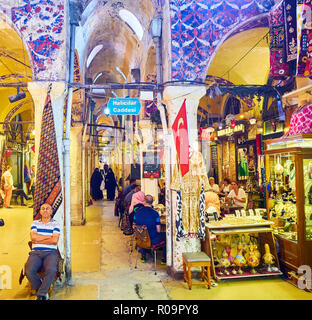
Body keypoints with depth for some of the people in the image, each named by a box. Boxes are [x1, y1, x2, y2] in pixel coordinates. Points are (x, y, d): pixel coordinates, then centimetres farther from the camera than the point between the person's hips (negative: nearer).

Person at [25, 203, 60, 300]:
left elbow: (55, 240, -6)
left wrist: (38, 240, -2)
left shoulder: (55, 224, 8)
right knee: (29, 271, -28)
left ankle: (40, 294, -13)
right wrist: (50, 236, -4)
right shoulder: (35, 223, 15)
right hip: (35, 252, 2)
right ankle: (44, 292, -4)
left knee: (51, 270, -33)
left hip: (51, 253, -2)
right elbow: (33, 237, -2)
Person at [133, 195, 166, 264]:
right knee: (165, 235, 20)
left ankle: (143, 257, 41)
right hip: (153, 241, -4)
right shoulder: (155, 213, -18)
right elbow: (158, 230, -13)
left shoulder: (137, 212, -6)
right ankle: (164, 259, 25)